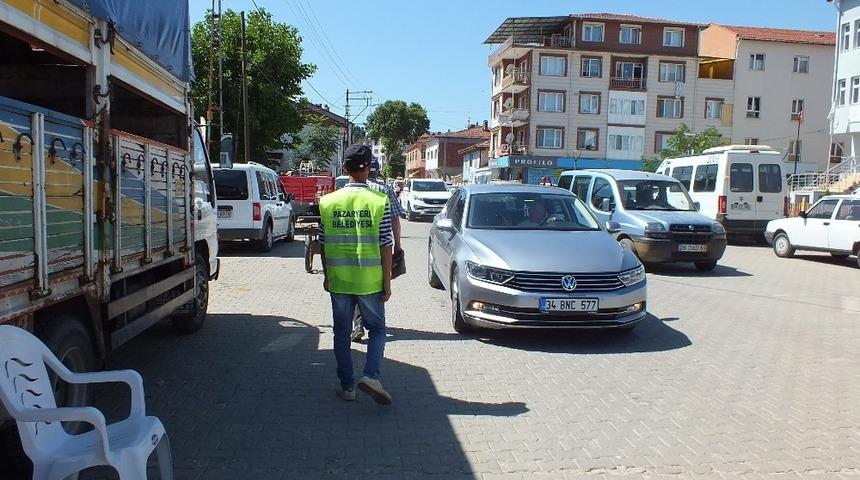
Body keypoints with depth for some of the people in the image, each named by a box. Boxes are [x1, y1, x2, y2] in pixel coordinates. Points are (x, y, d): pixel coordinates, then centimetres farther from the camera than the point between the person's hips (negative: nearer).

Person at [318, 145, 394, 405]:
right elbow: (386, 247, -8)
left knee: (342, 334, 14)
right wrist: (387, 283, 0)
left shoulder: (328, 201, -1)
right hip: (370, 281, -2)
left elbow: (323, 244, 5)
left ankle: (347, 386, 19)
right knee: (377, 328, 15)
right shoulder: (380, 201, -9)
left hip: (338, 280, 2)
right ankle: (371, 376, -2)